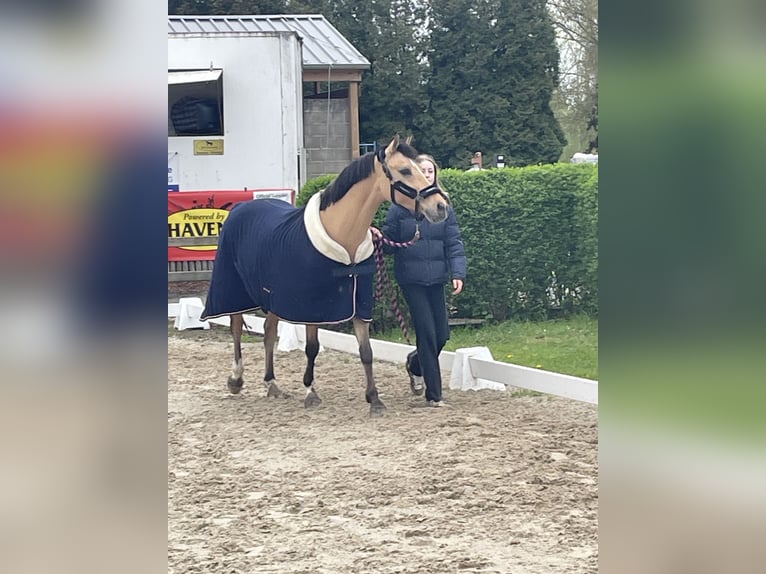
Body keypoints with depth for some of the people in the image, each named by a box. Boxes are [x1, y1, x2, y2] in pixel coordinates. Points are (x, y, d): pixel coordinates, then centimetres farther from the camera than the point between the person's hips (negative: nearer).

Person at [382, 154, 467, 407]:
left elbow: (454, 243, 2)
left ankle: (415, 364, 38)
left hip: (436, 279, 4)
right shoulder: (399, 207, -3)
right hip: (412, 279, -3)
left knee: (442, 334, 5)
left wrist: (458, 273, -10)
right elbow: (390, 241, 1)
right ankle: (433, 394, 3)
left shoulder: (443, 207, 5)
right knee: (427, 334, -6)